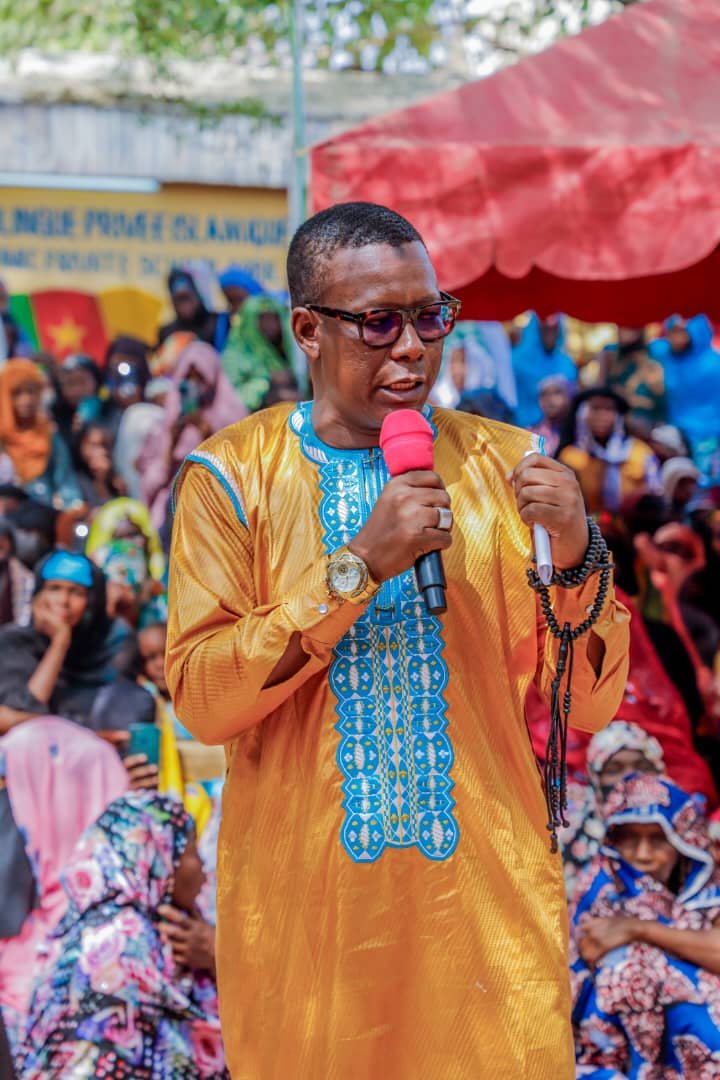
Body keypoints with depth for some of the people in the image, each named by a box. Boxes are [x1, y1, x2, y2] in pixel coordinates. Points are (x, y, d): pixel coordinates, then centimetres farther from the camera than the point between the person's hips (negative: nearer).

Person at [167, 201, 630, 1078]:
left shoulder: (503, 464, 2)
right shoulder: (232, 477, -2)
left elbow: (586, 705, 0)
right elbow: (200, 700, -13)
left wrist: (574, 556, -17)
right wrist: (360, 564, -19)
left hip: (482, 899, 1)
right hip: (303, 901, -1)